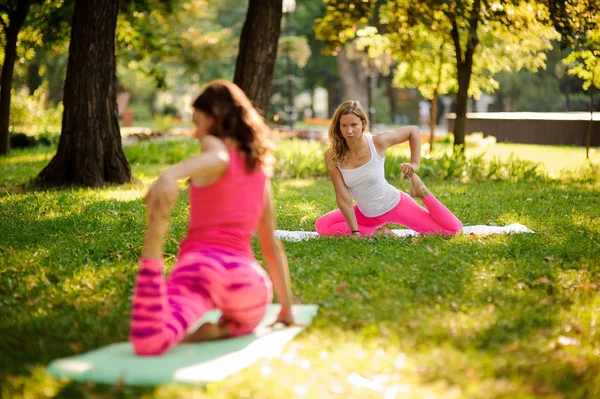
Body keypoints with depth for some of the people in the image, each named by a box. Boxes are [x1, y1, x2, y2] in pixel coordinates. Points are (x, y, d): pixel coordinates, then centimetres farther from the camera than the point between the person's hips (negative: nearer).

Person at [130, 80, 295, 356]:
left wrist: (170, 175, -42)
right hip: (250, 281, 6)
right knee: (244, 323, 41)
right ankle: (227, 329, 5)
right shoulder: (260, 170, 23)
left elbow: (216, 158, -21)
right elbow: (272, 245, 28)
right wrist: (286, 309, 33)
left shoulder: (215, 145, 7)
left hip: (204, 264, -6)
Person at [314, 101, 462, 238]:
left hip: (395, 204, -3)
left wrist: (415, 163, -11)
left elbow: (414, 131, -5)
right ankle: (377, 232, -4)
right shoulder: (332, 155, -19)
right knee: (321, 226, -13)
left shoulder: (377, 142, -21)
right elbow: (343, 197, -18)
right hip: (367, 214, 3)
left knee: (454, 229, -7)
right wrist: (355, 232, -20)